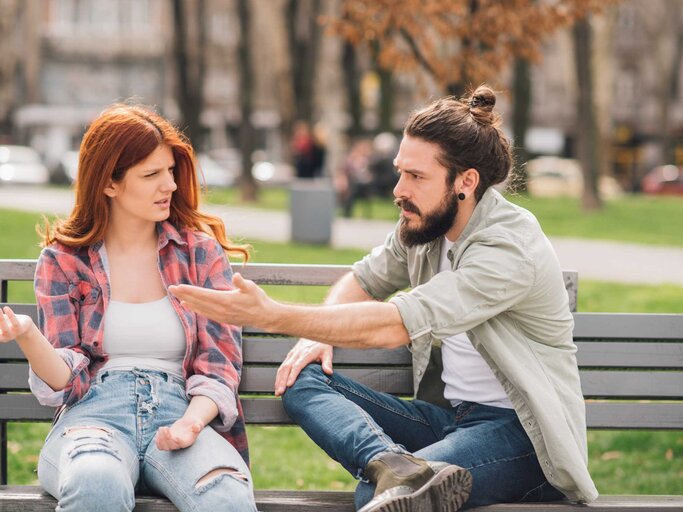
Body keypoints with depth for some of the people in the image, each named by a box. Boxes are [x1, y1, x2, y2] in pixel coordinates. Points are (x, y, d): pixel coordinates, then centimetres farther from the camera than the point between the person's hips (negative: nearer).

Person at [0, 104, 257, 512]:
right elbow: (68, 381, 4)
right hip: (96, 414, 0)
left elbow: (219, 366, 9)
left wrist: (192, 421, -14)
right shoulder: (64, 260, 11)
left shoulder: (200, 252, 14)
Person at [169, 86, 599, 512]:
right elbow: (365, 280, 25)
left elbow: (393, 325, -30)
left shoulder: (510, 248, -21)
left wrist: (270, 315, -32)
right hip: (447, 413, 10)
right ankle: (398, 467, -38)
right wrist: (320, 333, 2)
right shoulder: (425, 222, 6)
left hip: (521, 432, -10)